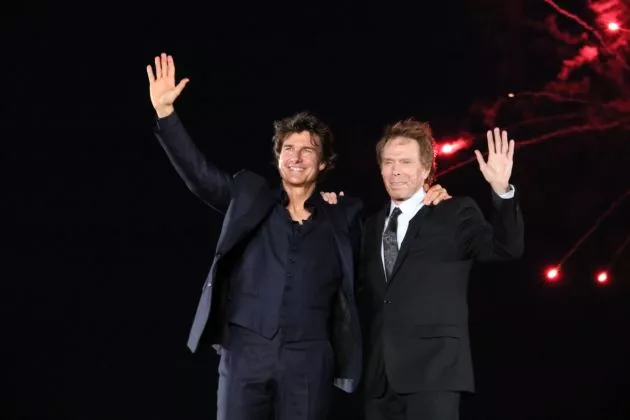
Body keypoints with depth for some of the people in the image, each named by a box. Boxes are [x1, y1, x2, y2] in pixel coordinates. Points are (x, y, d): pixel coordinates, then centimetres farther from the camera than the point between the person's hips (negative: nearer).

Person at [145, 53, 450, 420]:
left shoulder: (343, 218, 11)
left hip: (309, 358, 0)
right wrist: (165, 110, -4)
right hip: (244, 350, 0)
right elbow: (198, 171, 6)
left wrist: (425, 201, 4)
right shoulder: (250, 196, 11)